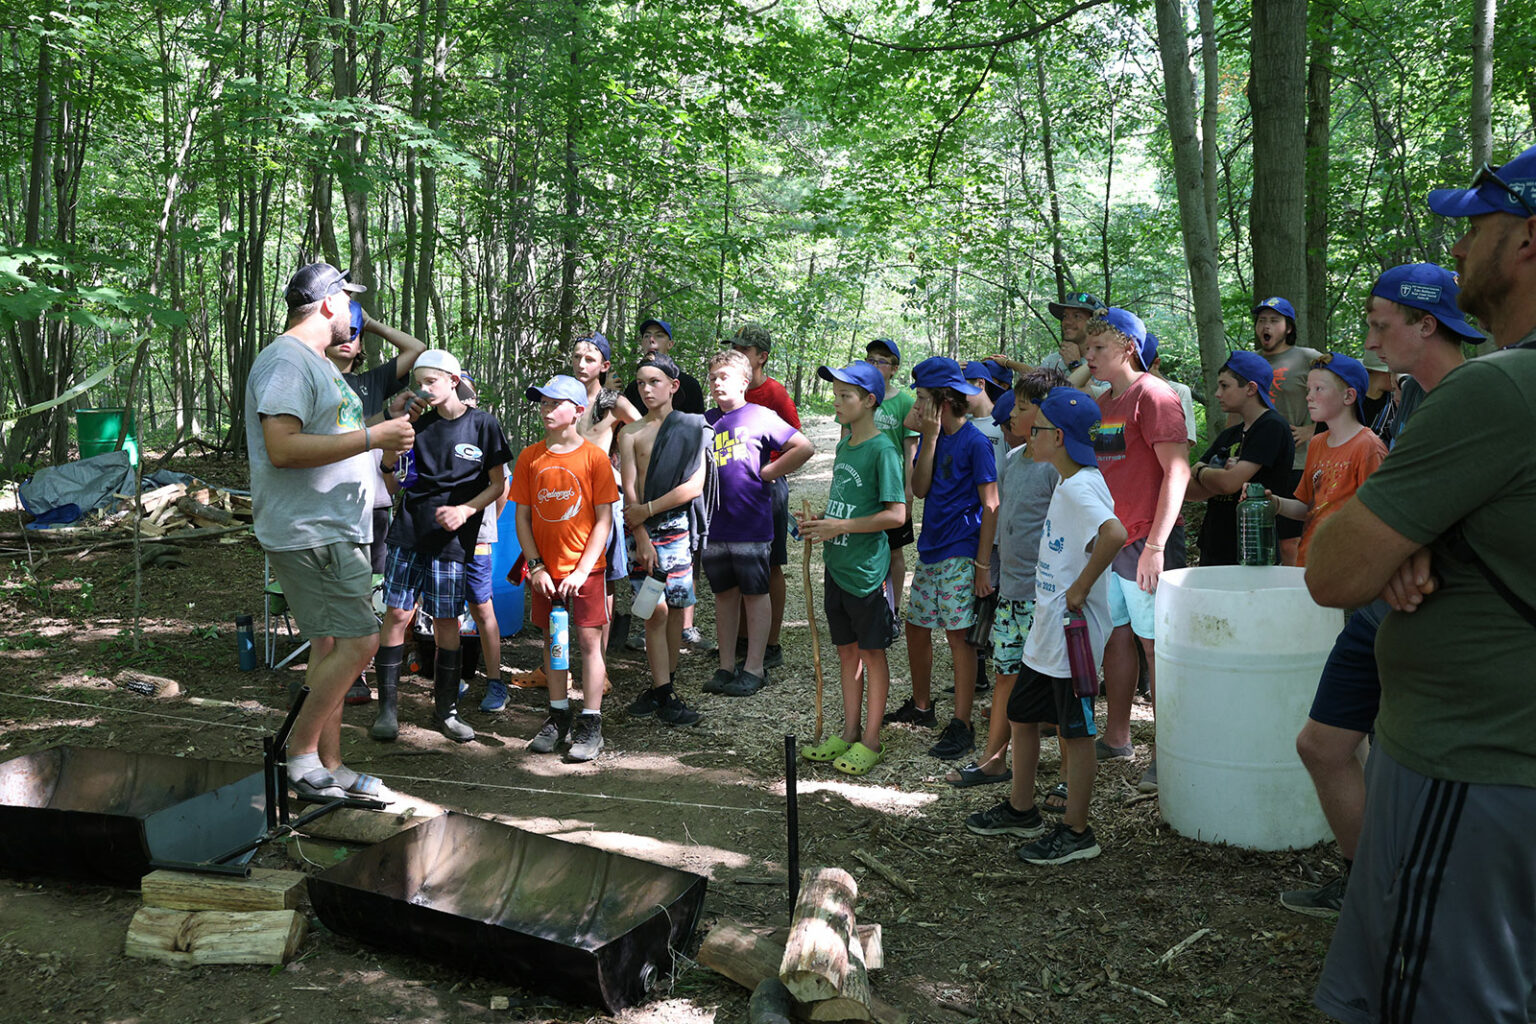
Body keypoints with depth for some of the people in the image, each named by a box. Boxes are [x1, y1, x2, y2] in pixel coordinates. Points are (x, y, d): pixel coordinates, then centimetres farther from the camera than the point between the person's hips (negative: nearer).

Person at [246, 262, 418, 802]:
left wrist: (386, 418, 23)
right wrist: (374, 437, -23)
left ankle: (329, 767, 19)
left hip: (334, 530, 11)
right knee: (358, 640, -13)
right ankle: (301, 753, 0)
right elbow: (283, 448, -25)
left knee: (331, 645, 12)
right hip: (309, 534, -11)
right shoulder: (285, 360, -13)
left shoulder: (316, 363, 21)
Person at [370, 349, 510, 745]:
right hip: (409, 532, 2)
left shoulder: (482, 424, -1)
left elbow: (498, 484, 2)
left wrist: (466, 509, -13)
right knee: (397, 614, -3)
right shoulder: (418, 422, 7)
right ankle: (388, 708, 6)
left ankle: (445, 709, 16)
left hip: (453, 539, -2)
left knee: (447, 622, 4)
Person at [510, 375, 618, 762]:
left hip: (584, 569, -3)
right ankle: (558, 717, 23)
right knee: (552, 640, 11)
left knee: (589, 640, 0)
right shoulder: (530, 457, 3)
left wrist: (581, 570, -13)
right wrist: (536, 566, -4)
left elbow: (604, 519, -7)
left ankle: (591, 724, 8)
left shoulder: (594, 457, -6)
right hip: (545, 569, 3)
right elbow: (522, 517, 5)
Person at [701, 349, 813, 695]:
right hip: (714, 523, 5)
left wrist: (767, 473, -8)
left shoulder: (760, 417, -5)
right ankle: (726, 666, 20)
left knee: (755, 594, 4)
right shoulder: (707, 421, 10)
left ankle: (754, 668, 10)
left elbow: (804, 447, -10)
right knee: (724, 593, 11)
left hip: (751, 523, -5)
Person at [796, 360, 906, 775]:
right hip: (837, 565, 8)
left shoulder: (882, 449, -14)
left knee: (872, 653, 4)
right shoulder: (844, 447, 11)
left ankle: (871, 741, 14)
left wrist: (840, 527, -19)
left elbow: (895, 514, -19)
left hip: (867, 567, -8)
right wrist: (818, 523, 2)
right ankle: (849, 732, 27)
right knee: (846, 650, 15)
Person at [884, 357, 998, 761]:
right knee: (916, 626, 14)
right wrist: (930, 438, -8)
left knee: (958, 635, -4)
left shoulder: (974, 443, -11)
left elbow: (991, 506, -13)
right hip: (930, 550, 8)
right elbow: (919, 488, -1)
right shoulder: (932, 437, 10)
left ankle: (962, 727, 3)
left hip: (960, 555, -8)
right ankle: (920, 706, 31)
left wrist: (982, 564, -17)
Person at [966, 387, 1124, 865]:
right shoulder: (1070, 484, 11)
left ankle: (1076, 833, 14)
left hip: (1073, 632, -10)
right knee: (1022, 716, 19)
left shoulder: (1078, 488, -20)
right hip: (1047, 630, 10)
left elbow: (1115, 534, -37)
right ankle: (1021, 811, 34)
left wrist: (1081, 588, -27)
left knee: (1075, 731, 2)